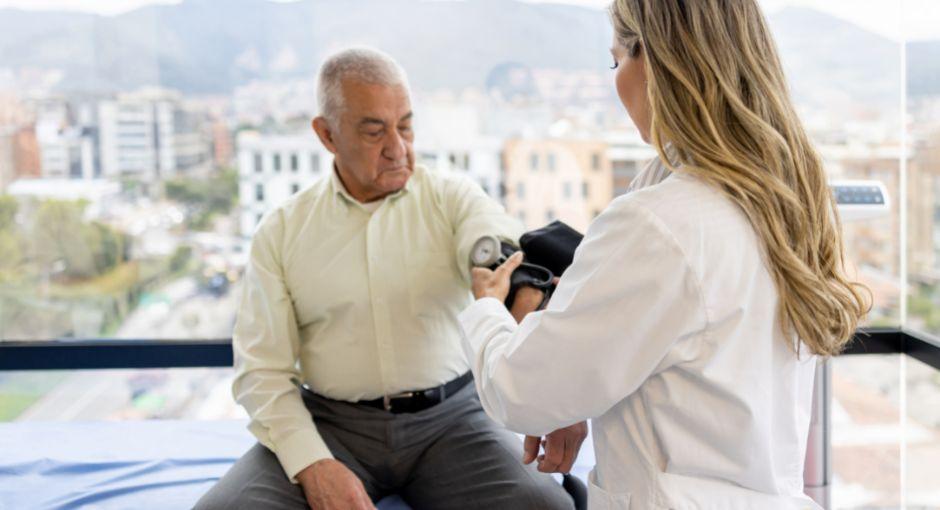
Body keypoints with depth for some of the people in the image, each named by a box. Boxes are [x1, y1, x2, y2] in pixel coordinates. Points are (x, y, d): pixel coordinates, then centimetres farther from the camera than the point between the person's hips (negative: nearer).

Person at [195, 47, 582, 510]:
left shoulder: (455, 199, 0)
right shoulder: (280, 232, 4)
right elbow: (262, 369, 1)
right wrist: (313, 464, -16)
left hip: (450, 417, 0)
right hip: (332, 424, 1)